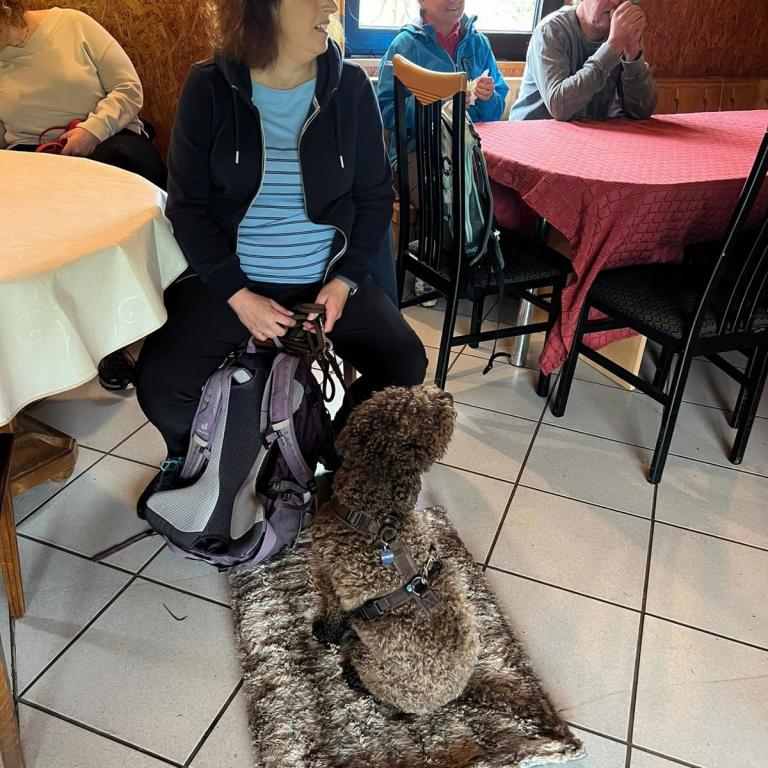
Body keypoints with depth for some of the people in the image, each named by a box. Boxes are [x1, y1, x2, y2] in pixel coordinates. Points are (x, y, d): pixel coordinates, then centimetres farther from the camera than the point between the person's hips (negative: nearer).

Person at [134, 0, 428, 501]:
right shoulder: (210, 87, -4)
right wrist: (237, 294, -15)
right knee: (161, 386, -19)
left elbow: (376, 196, 4)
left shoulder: (350, 86, 0)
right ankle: (189, 456, 19)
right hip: (230, 278, -1)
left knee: (406, 366, -16)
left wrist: (345, 281, -10)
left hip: (328, 279, 2)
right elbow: (187, 203, -3)